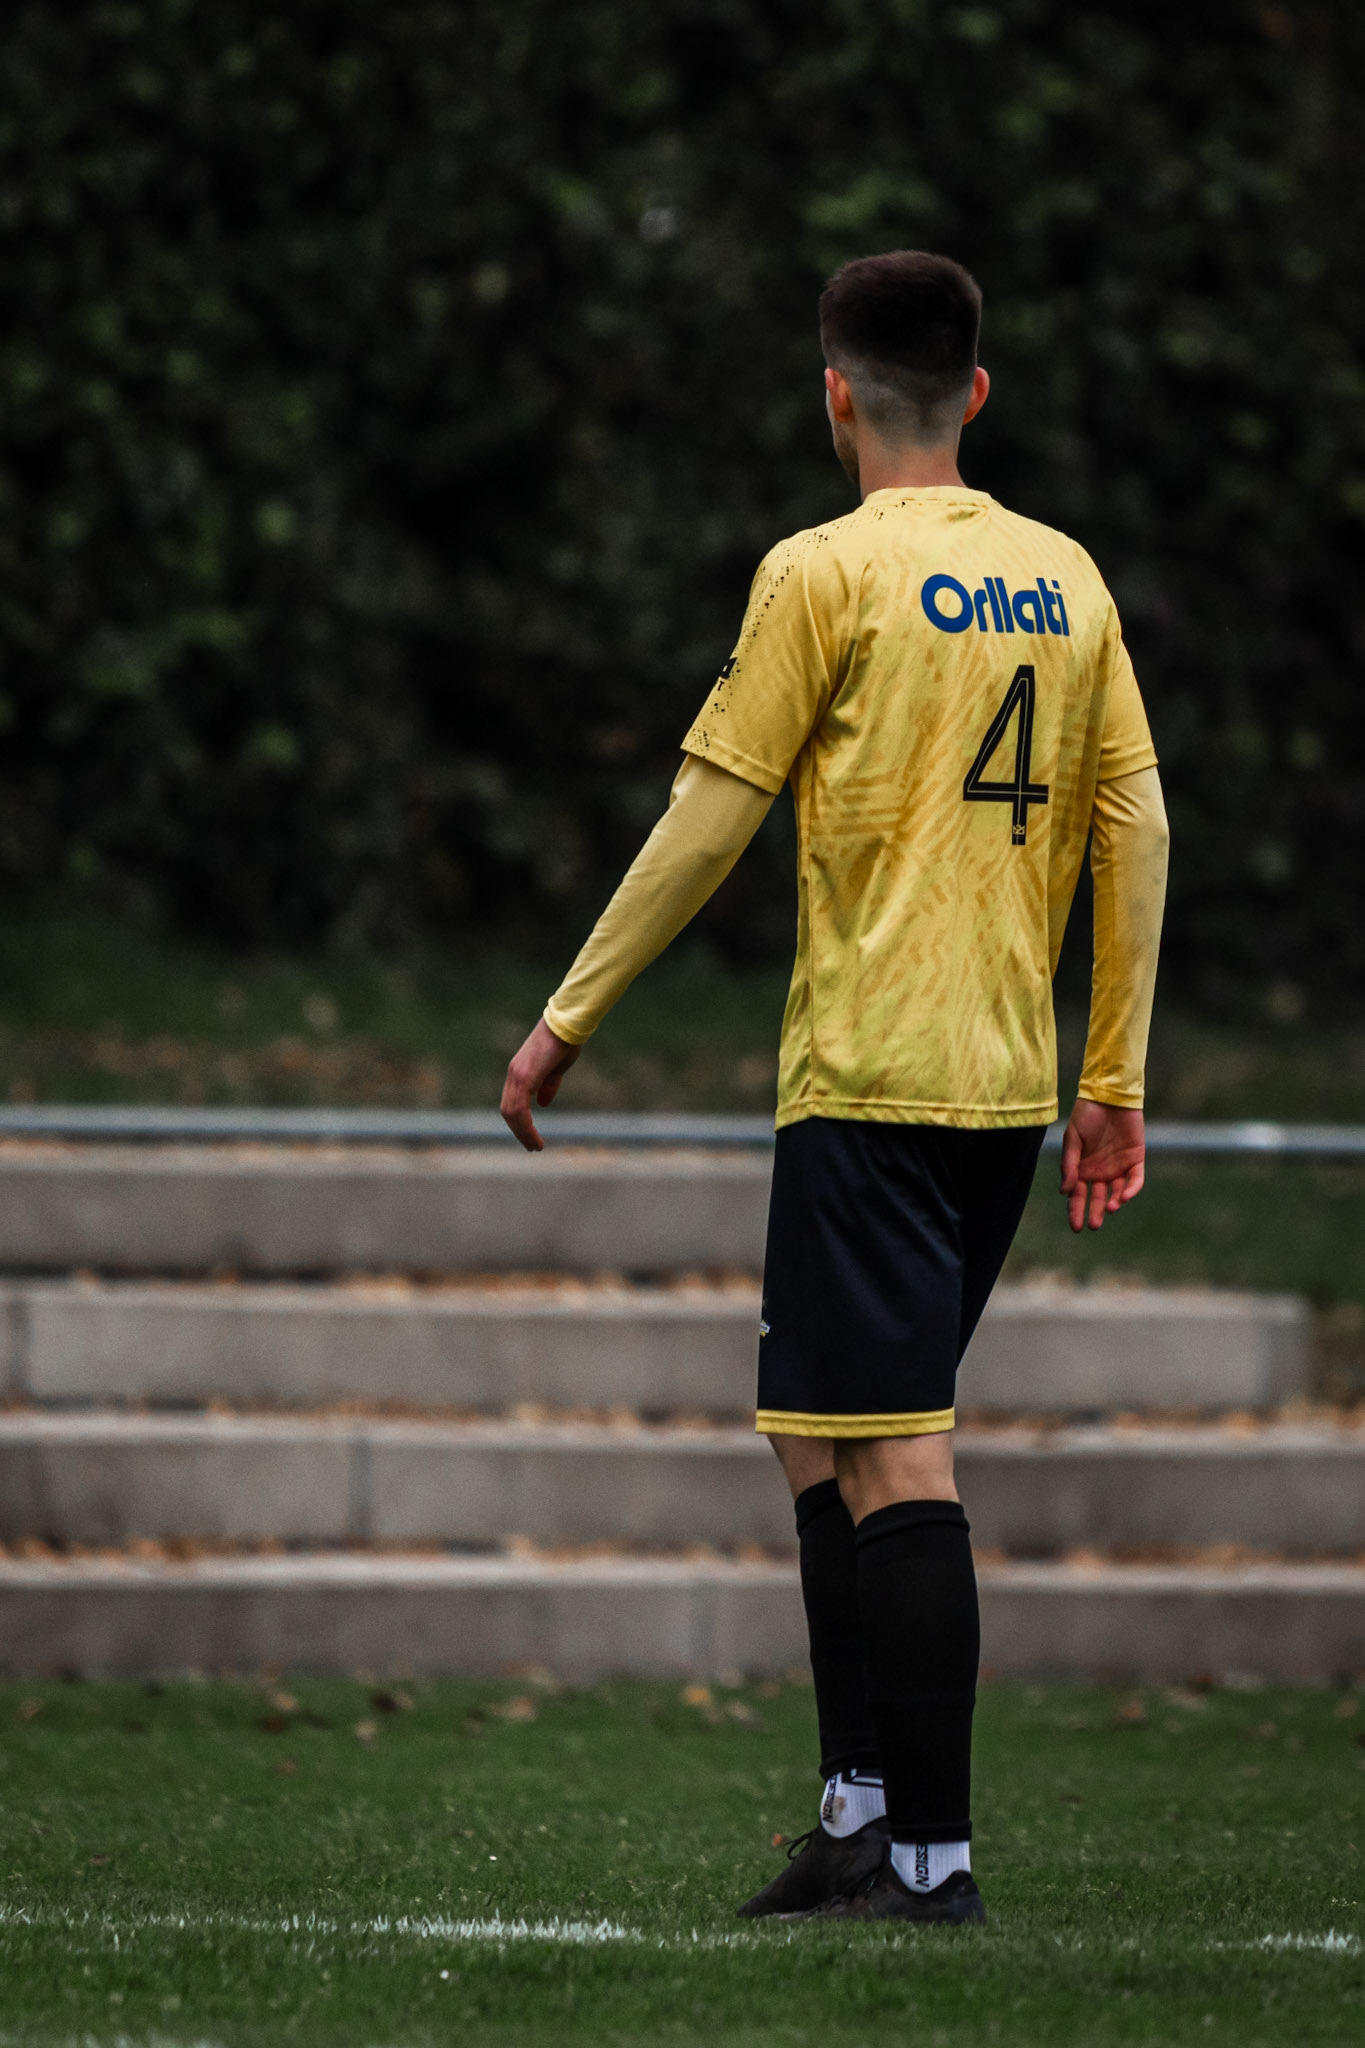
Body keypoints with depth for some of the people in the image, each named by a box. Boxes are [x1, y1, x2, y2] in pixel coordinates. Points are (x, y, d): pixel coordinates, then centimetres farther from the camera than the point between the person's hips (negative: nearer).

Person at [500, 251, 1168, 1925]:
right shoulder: (1065, 578, 10)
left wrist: (570, 1016, 2)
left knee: (890, 1455, -7)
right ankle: (862, 1812, 14)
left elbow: (708, 823, -7)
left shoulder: (827, 572, -7)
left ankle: (930, 1852, -10)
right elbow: (1133, 827, 11)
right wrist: (1116, 1079, 16)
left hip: (870, 1079, -6)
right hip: (1010, 1084, 7)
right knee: (830, 1441, 16)